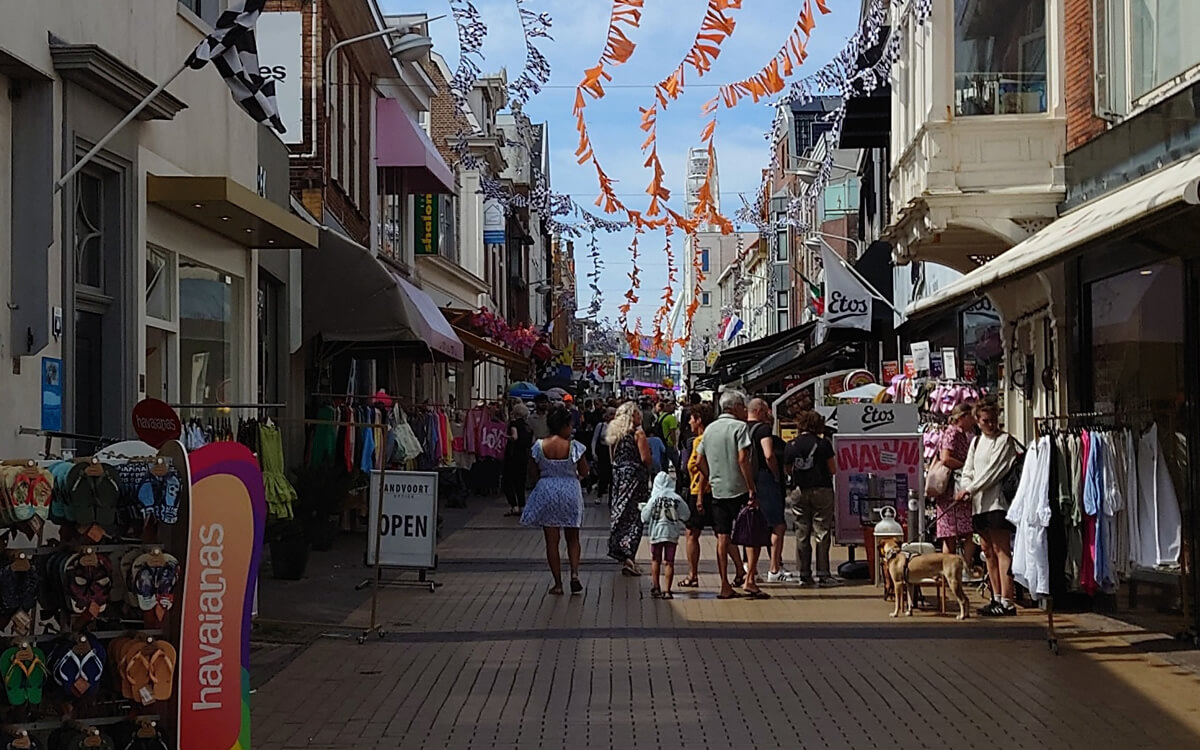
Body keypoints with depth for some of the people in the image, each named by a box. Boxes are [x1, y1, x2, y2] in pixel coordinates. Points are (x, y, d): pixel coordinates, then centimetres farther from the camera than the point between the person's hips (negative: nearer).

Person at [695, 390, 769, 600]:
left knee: (722, 538, 7)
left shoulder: (710, 429, 12)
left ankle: (725, 586, 7)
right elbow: (743, 459, -16)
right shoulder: (739, 427, -8)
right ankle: (749, 580, -8)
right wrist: (752, 490, -15)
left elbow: (700, 461, 14)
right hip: (739, 490, -6)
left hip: (717, 491, 6)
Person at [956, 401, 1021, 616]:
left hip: (997, 501, -8)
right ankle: (997, 597, 15)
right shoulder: (976, 442, 20)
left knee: (1001, 550, -11)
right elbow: (968, 471, 19)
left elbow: (994, 471, -10)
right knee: (988, 551, 8)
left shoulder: (1005, 440, -3)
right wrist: (966, 489, -1)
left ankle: (1007, 602, -14)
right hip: (979, 503, 8)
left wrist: (970, 489, -10)